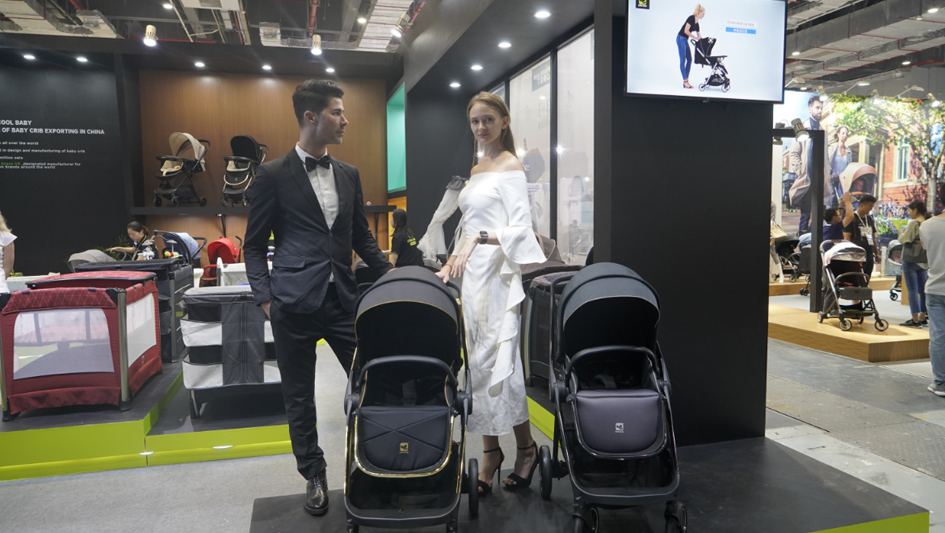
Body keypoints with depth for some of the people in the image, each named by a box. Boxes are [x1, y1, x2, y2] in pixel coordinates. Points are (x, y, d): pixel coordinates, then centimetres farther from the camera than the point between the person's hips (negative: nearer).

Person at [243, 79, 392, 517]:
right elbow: (255, 246, 0)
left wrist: (387, 272, 3)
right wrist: (265, 299, -9)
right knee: (299, 397, 8)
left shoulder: (349, 174, 10)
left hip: (343, 298, 3)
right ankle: (314, 476, 27)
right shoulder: (274, 175, -3)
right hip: (295, 302, -3)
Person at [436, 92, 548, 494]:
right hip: (471, 274, 8)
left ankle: (526, 447, 12)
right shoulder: (476, 169, 19)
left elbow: (520, 227, -14)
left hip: (497, 273, -8)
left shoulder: (511, 166, -5)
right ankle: (490, 452, 15)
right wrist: (451, 263, 15)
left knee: (499, 363, -7)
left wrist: (480, 238, -27)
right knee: (477, 363, 6)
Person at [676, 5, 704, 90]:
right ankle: (685, 81, -7)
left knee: (689, 60, 5)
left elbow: (699, 36, 19)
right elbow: (686, 31, -21)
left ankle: (686, 81, 7)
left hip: (685, 40, 10)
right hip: (681, 39, -10)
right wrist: (695, 37, -16)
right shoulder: (691, 18, -13)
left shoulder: (697, 23, 14)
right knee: (683, 60, -8)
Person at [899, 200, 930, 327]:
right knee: (923, 290, 12)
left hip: (911, 260, -7)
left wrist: (902, 233, 2)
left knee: (912, 290, -4)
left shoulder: (914, 223, -15)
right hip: (925, 261, 7)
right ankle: (922, 318, 19)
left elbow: (904, 240, -15)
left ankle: (915, 320, -4)